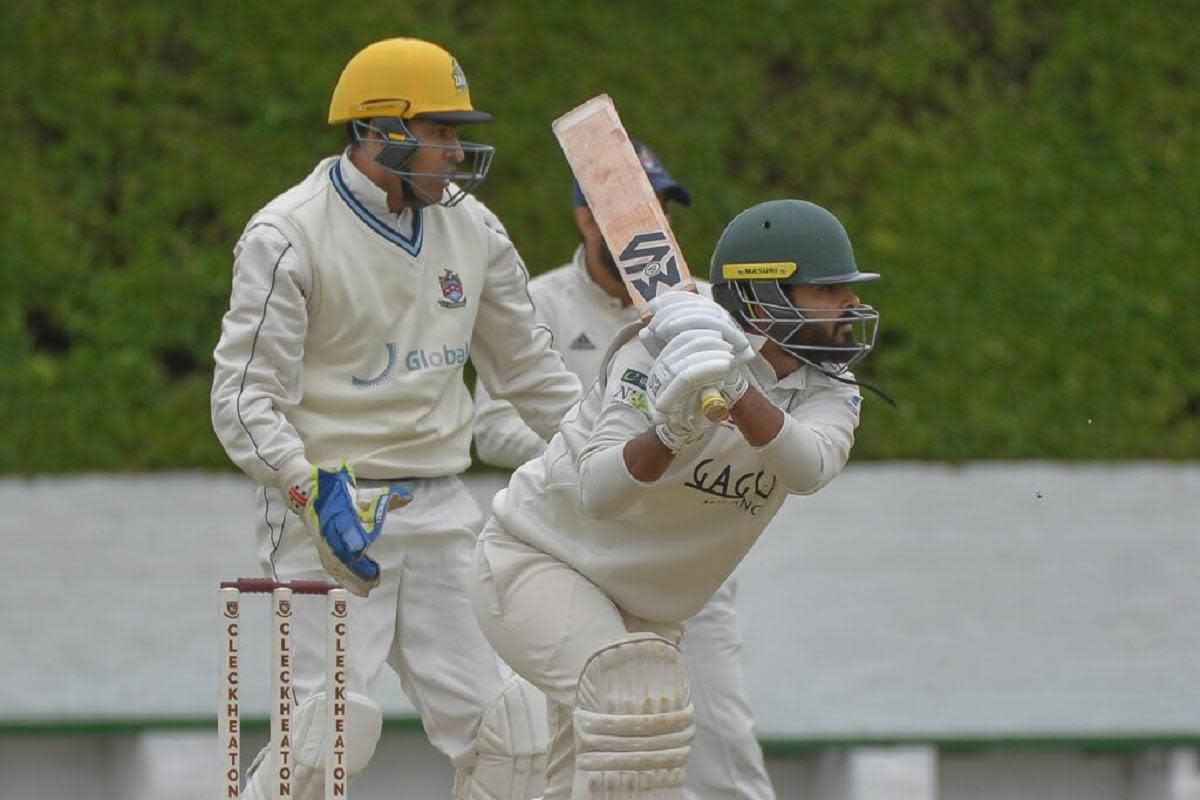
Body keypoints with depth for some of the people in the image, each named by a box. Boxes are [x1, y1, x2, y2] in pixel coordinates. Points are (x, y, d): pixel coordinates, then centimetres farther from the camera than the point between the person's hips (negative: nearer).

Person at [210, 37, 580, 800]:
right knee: (333, 725, -17)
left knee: (508, 727, 0)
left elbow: (529, 369, 21)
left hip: (441, 512, 6)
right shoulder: (289, 236, -9)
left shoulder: (471, 229, 9)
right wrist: (312, 492, -28)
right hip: (327, 508, -6)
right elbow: (246, 399, -14)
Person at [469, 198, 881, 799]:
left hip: (648, 608, 7)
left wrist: (736, 391, -50)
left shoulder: (829, 393, -8)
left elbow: (808, 468, -33)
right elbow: (599, 492, -36)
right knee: (638, 702, -31)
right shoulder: (665, 349, -23)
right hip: (533, 562, -7)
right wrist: (670, 430, -56)